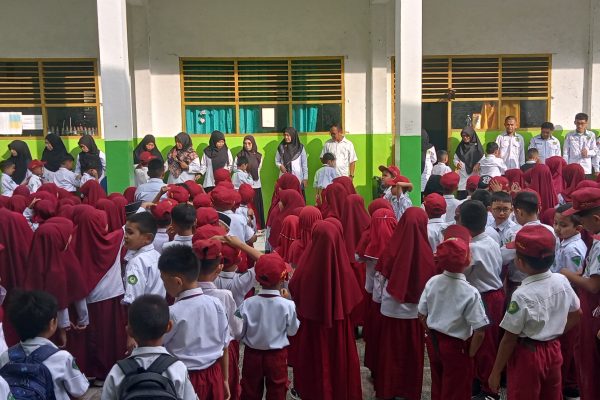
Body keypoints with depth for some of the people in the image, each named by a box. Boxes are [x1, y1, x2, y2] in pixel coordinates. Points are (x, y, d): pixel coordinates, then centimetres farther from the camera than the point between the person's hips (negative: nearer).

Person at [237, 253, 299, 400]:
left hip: (252, 355, 1)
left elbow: (240, 332, -8)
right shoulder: (288, 305, -21)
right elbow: (292, 331, -5)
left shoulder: (247, 304, -17)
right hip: (277, 356, -1)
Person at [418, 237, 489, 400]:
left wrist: (433, 334, 14)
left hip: (433, 342, 5)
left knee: (437, 386, 26)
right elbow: (480, 332, -23)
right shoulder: (470, 293, -25)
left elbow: (422, 315, -1)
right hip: (456, 347, -5)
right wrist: (471, 353, -7)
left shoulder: (432, 282, -12)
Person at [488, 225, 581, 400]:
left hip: (527, 355, -6)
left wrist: (495, 372, -10)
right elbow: (576, 314, 9)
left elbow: (509, 339, -20)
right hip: (553, 351, 6)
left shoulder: (522, 295, -26)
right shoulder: (562, 281, -8)